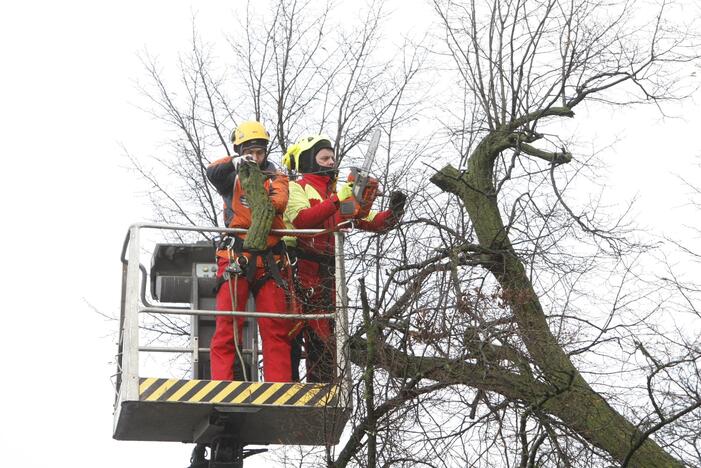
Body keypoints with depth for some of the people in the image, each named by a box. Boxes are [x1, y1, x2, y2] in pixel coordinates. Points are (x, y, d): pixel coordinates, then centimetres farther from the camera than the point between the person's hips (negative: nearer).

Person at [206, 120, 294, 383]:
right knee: (228, 324, -9)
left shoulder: (276, 178, 17)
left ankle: (279, 386, -4)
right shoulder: (232, 177, 12)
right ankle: (221, 384, -9)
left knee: (276, 327, -3)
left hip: (269, 260, 2)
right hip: (235, 257, -2)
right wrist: (234, 164, -32)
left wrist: (270, 205, -26)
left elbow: (280, 200, -4)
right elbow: (213, 173, -12)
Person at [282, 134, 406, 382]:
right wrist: (336, 200, -27)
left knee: (324, 337, 6)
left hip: (327, 275, 7)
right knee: (290, 333, -6)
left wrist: (394, 212, -6)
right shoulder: (297, 188, 1)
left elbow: (372, 222, 14)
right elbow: (302, 218, -20)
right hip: (298, 270, -7)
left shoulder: (338, 194, 20)